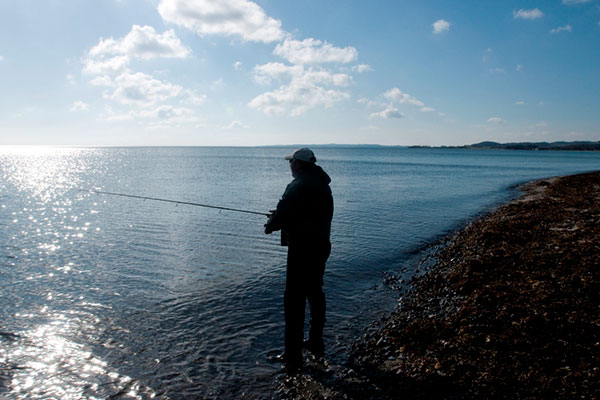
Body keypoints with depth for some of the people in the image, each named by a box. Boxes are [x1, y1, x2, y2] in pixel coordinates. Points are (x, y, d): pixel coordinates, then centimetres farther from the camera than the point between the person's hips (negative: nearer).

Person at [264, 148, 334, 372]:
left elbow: (282, 215, -20)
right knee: (315, 294, 20)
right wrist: (280, 216, 19)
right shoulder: (323, 185, 11)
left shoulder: (297, 186, -17)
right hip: (321, 246, 9)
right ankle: (316, 344, 34)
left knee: (294, 301, -2)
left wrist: (270, 225, 2)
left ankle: (293, 358, 5)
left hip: (301, 250, -9)